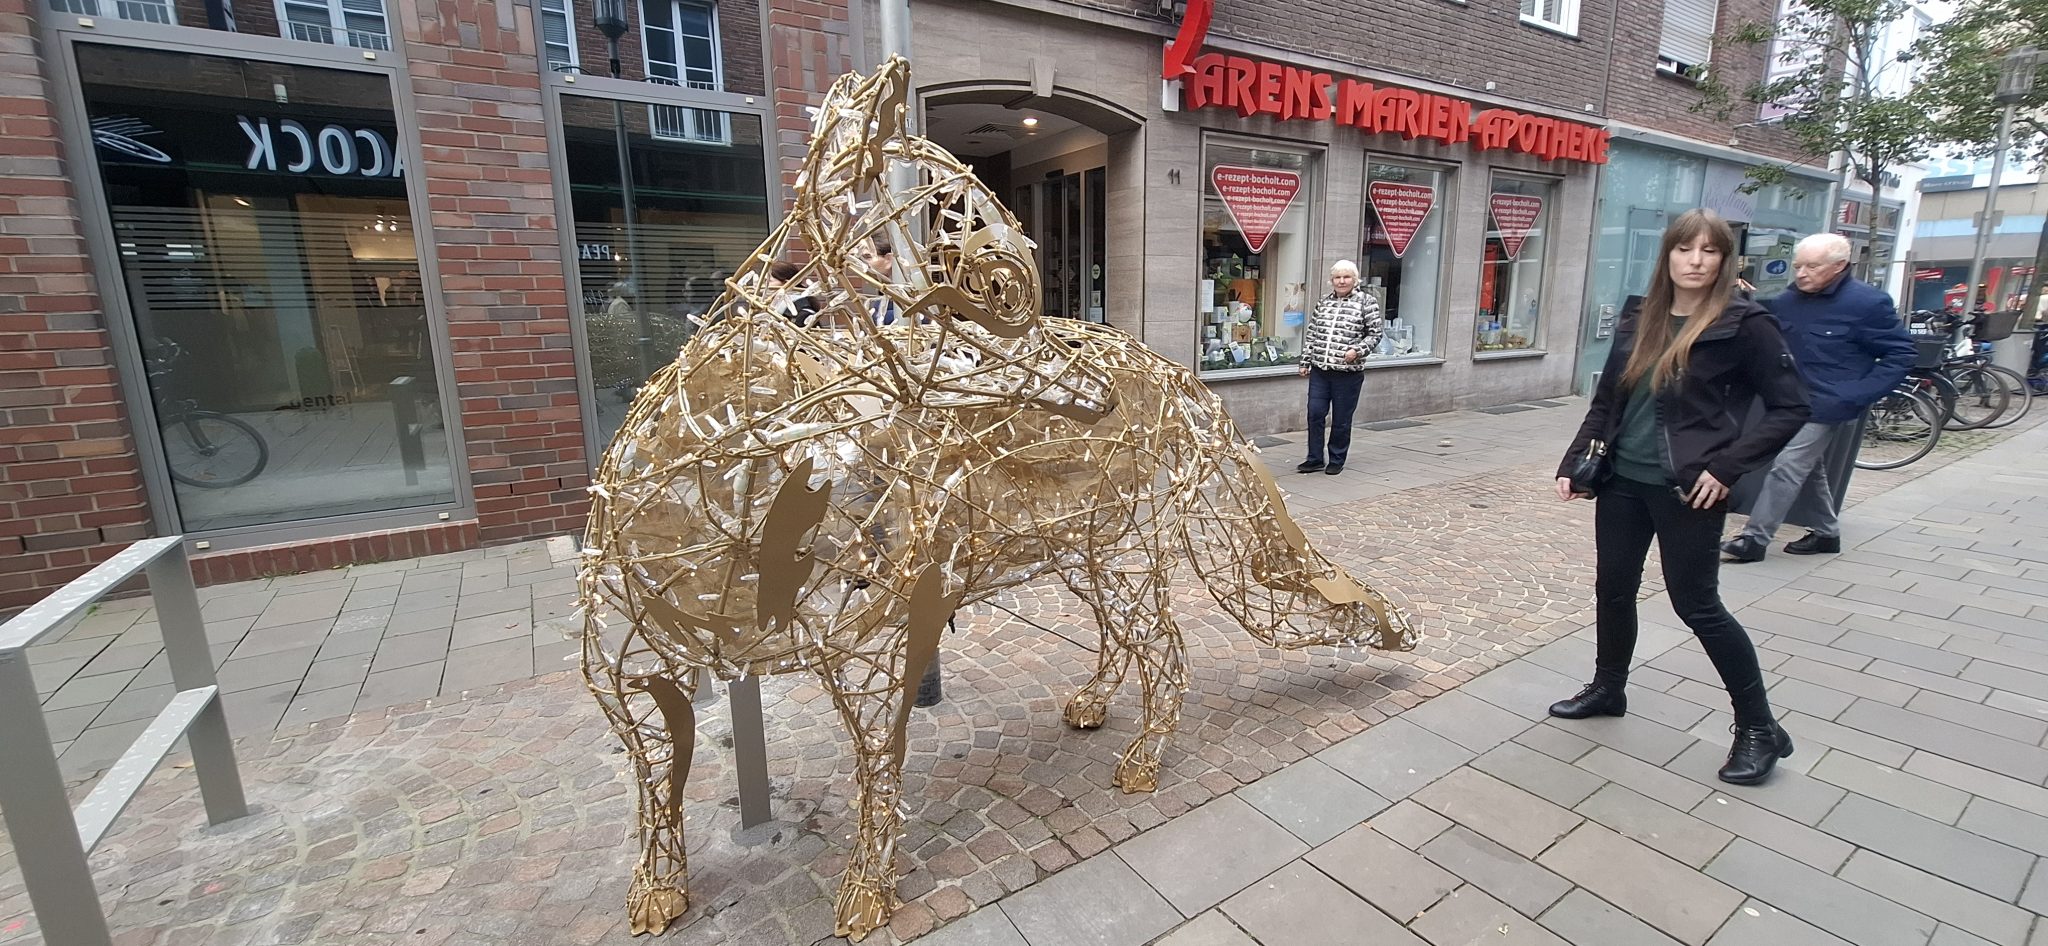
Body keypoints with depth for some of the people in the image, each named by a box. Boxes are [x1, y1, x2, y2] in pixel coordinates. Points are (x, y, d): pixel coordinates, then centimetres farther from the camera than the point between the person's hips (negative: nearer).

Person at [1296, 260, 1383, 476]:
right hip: (1319, 370, 4)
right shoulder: (1323, 302, 12)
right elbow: (1311, 334, 16)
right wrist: (1305, 361, 12)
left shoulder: (1367, 302, -1)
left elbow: (1375, 333, -1)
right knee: (1315, 413, 1)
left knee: (1341, 420, 5)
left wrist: (1358, 350, -16)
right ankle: (1315, 459, 14)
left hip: (1348, 372, -3)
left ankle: (1336, 460, 20)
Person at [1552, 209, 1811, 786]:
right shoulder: (1638, 318, 7)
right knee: (1613, 588, 13)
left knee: (1697, 606, 2)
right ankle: (1607, 689, 33)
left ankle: (1760, 729, 21)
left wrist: (1727, 466, -16)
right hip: (1623, 479, 5)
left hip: (1688, 489, -5)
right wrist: (1574, 462, 5)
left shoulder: (1743, 324, -7)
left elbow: (1790, 407, -6)